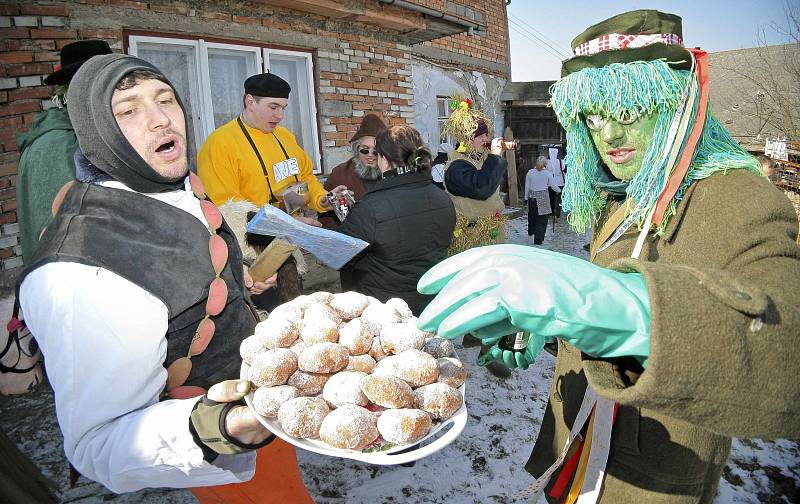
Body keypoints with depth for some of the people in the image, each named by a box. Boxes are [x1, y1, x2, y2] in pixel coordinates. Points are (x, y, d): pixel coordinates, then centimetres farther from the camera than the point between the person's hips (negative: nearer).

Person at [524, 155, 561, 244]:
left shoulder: (530, 172, -2)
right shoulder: (547, 173, -7)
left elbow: (527, 187, 1)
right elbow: (553, 186, -2)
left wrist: (526, 198, 10)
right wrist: (560, 191, 18)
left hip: (532, 196, 3)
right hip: (543, 197, -3)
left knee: (532, 215, 23)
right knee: (542, 219, 4)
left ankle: (531, 231, 45)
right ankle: (538, 239, 3)